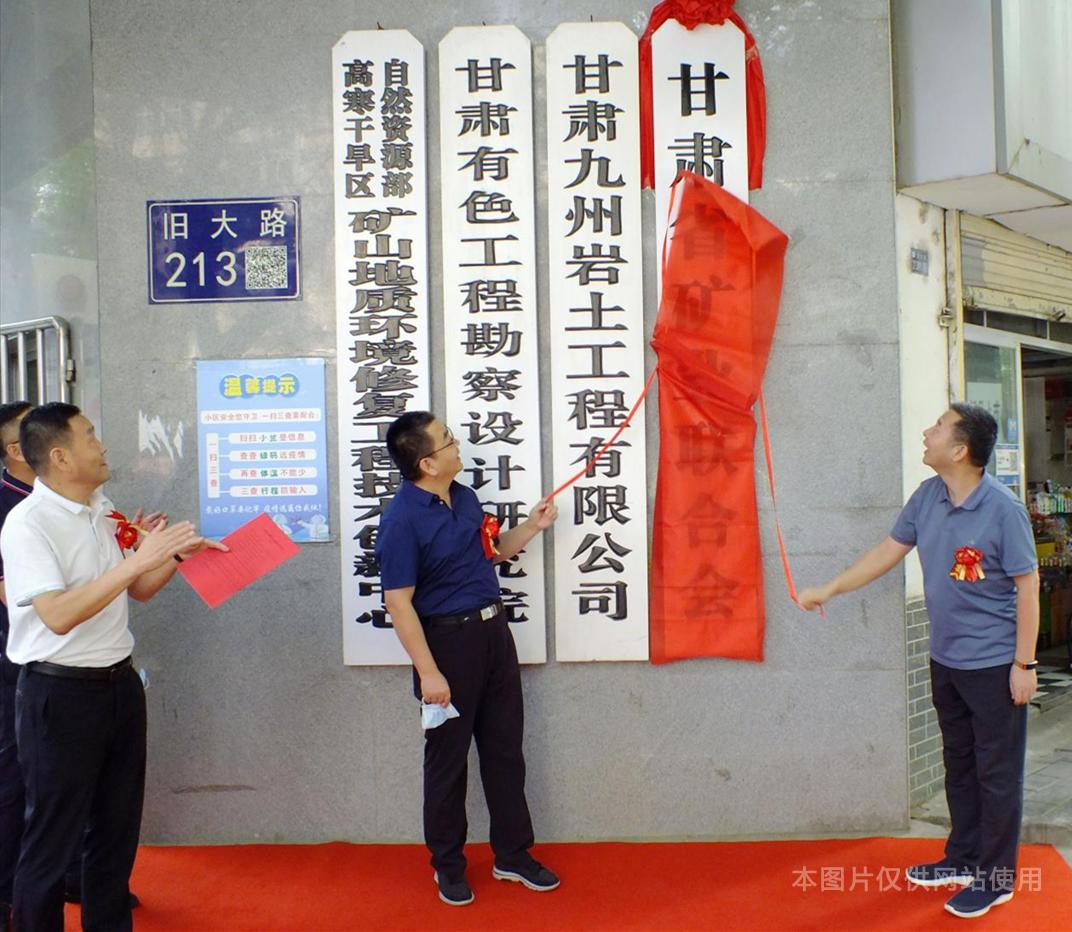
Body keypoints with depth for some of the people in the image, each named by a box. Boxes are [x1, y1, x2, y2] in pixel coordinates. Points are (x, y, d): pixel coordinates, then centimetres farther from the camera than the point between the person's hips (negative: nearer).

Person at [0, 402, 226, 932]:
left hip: (119, 684, 7)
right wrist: (139, 558, -31)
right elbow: (58, 615, -28)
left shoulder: (102, 511, 6)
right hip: (59, 694, -7)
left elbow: (139, 590, 16)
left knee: (117, 828, 18)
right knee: (53, 839, 6)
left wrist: (179, 553, -1)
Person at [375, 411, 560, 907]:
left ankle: (513, 855, 30)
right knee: (448, 757, 8)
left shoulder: (466, 498, 6)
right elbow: (398, 602, -19)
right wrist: (428, 671, -21)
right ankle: (447, 865, 27)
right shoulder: (402, 519, -19)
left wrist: (532, 526, 6)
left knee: (505, 749, 15)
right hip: (448, 639, -7)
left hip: (493, 630, 7)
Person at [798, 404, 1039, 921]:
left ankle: (995, 878, 20)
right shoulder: (927, 496, -1)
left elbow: (1027, 585, -15)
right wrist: (828, 590, 12)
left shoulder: (1002, 509, -20)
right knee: (958, 763, 19)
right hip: (945, 659, 7)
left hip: (993, 664, -7)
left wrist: (1024, 663, -15)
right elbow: (888, 551, 10)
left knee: (997, 772, 6)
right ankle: (962, 858, 34)